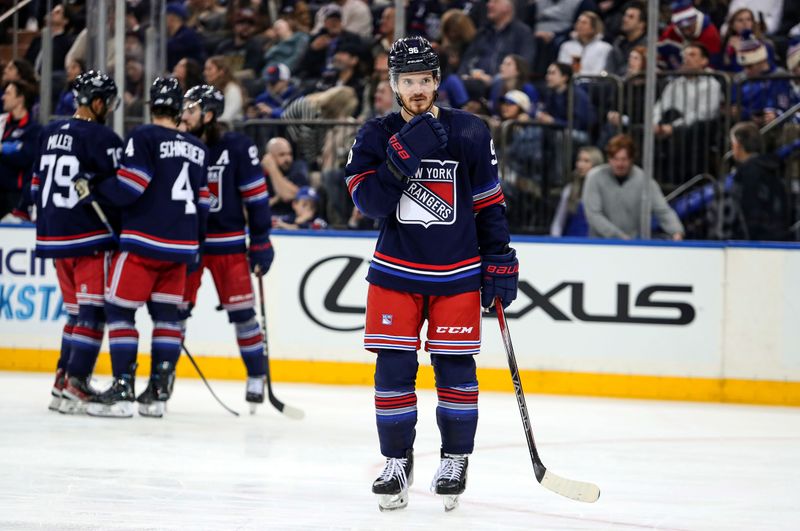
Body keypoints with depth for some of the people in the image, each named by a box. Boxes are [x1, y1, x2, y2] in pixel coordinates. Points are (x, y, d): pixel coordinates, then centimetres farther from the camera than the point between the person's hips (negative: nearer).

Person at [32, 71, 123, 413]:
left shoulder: (50, 133, 11)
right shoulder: (102, 138, -12)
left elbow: (37, 185, 17)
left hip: (54, 235, 8)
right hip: (90, 237, -8)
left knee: (77, 309, 18)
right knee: (93, 311, -6)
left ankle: (64, 381, 17)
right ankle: (74, 387, -13)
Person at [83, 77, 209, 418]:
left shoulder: (144, 138, -7)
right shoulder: (198, 149, 13)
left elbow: (127, 189, -15)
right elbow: (202, 202, 16)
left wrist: (93, 189, 0)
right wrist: (195, 248, 23)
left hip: (144, 242, -6)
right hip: (181, 246, 6)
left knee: (120, 310, -1)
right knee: (166, 313, 11)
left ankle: (123, 389, -8)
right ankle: (158, 393, 9)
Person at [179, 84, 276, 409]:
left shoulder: (237, 147, -9)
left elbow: (256, 196, -7)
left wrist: (261, 243, -8)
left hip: (227, 242, -3)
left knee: (241, 311, 0)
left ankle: (257, 377, 13)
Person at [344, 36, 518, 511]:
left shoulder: (470, 133, -3)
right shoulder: (376, 136, -2)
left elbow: (489, 201, 3)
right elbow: (370, 202, -13)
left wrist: (500, 260, 0)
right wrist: (403, 157, -25)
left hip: (458, 273, -1)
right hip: (396, 271, 1)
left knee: (455, 367, 0)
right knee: (393, 367, -2)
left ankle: (455, 461, 16)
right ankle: (397, 461, 11)